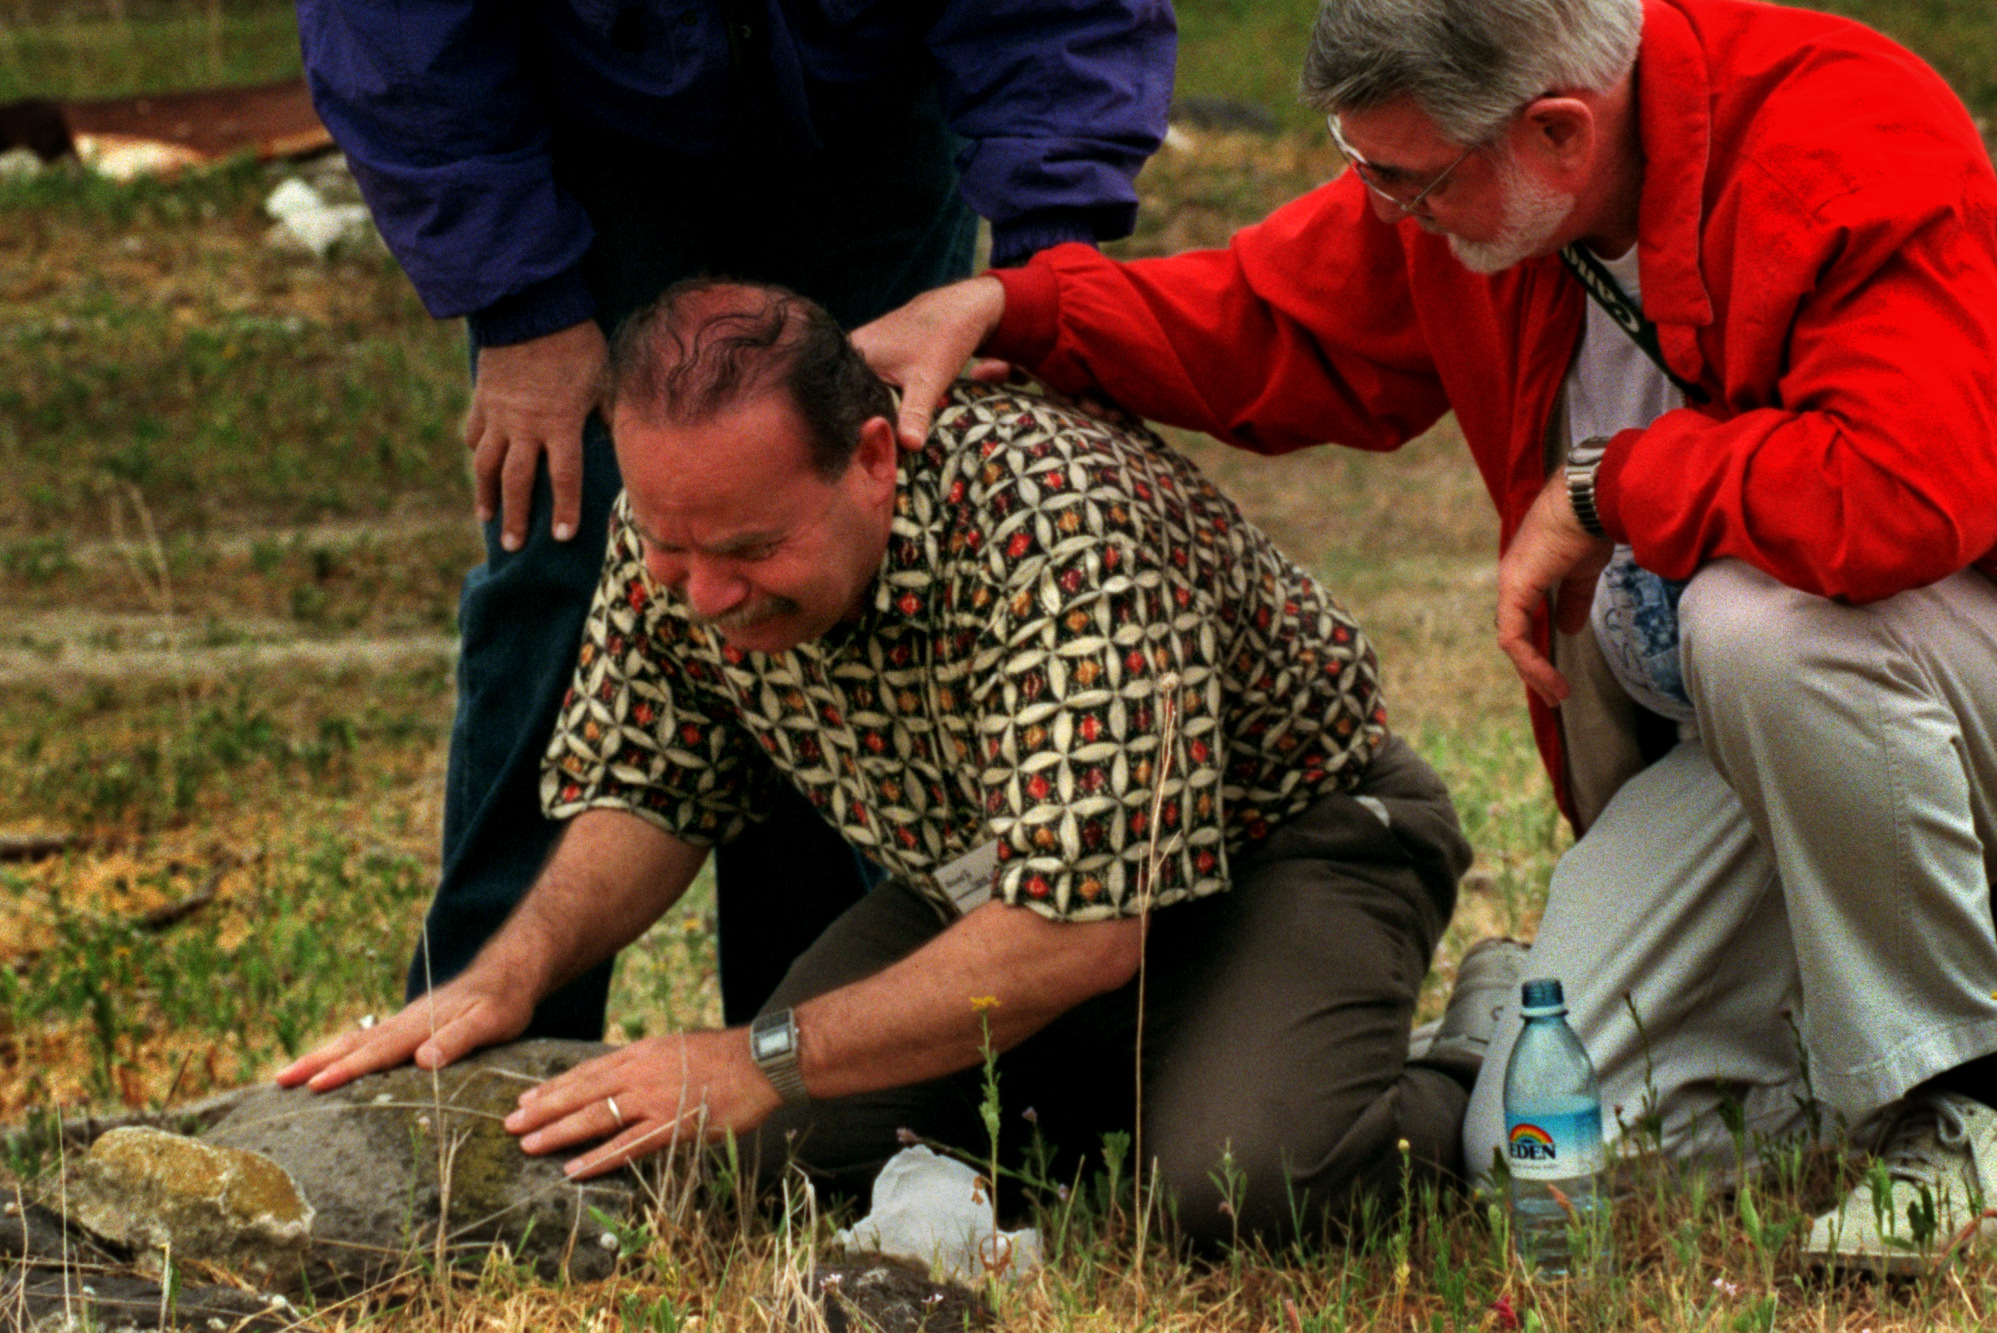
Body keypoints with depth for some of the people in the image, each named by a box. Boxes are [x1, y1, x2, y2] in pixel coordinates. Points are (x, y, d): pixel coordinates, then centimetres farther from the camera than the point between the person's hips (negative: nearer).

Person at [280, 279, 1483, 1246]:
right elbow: (648, 786, -1)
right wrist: (517, 969, -21)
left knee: (1239, 1177, -32)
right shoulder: (686, 521, -18)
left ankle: (1464, 1103, 2)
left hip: (1287, 830, -6)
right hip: (995, 869, 7)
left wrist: (765, 1060, -38)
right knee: (800, 1143, -15)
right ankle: (1131, 1076, 11)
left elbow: (1083, 928, -38)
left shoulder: (1061, 523, -39)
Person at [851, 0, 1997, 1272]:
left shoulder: (1859, 151, -28)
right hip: (1708, 737, 6)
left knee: (1761, 622, -41)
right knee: (1534, 1150, -10)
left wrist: (1606, 485, -27)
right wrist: (1000, 307, -4)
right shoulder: (1450, 193, -5)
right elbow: (1266, 325, 11)